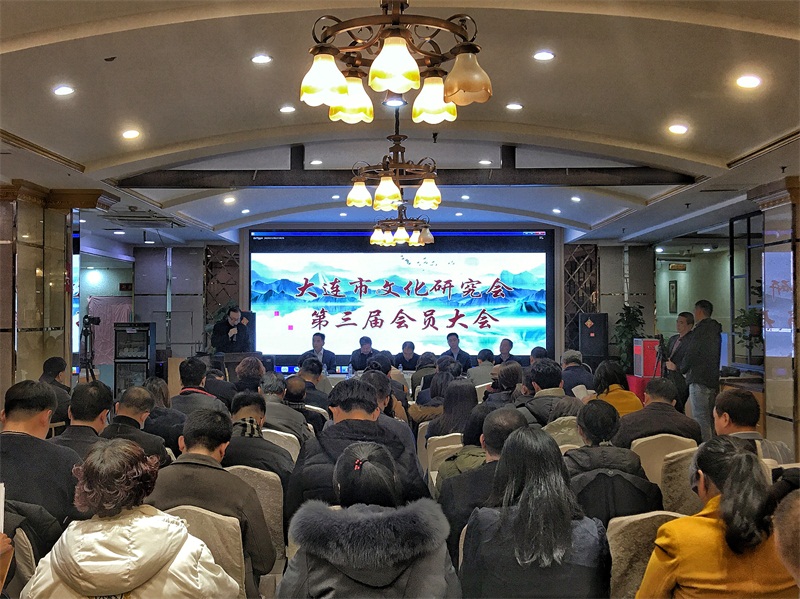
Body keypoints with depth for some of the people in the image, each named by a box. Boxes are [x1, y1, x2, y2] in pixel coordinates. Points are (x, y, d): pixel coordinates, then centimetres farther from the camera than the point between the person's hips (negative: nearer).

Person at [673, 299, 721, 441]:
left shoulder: (701, 330, -12)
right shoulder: (716, 330, 16)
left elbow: (691, 354, -13)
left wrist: (677, 367, 6)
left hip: (699, 380, -9)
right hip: (713, 380, 9)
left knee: (700, 419, -9)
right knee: (709, 418, 14)